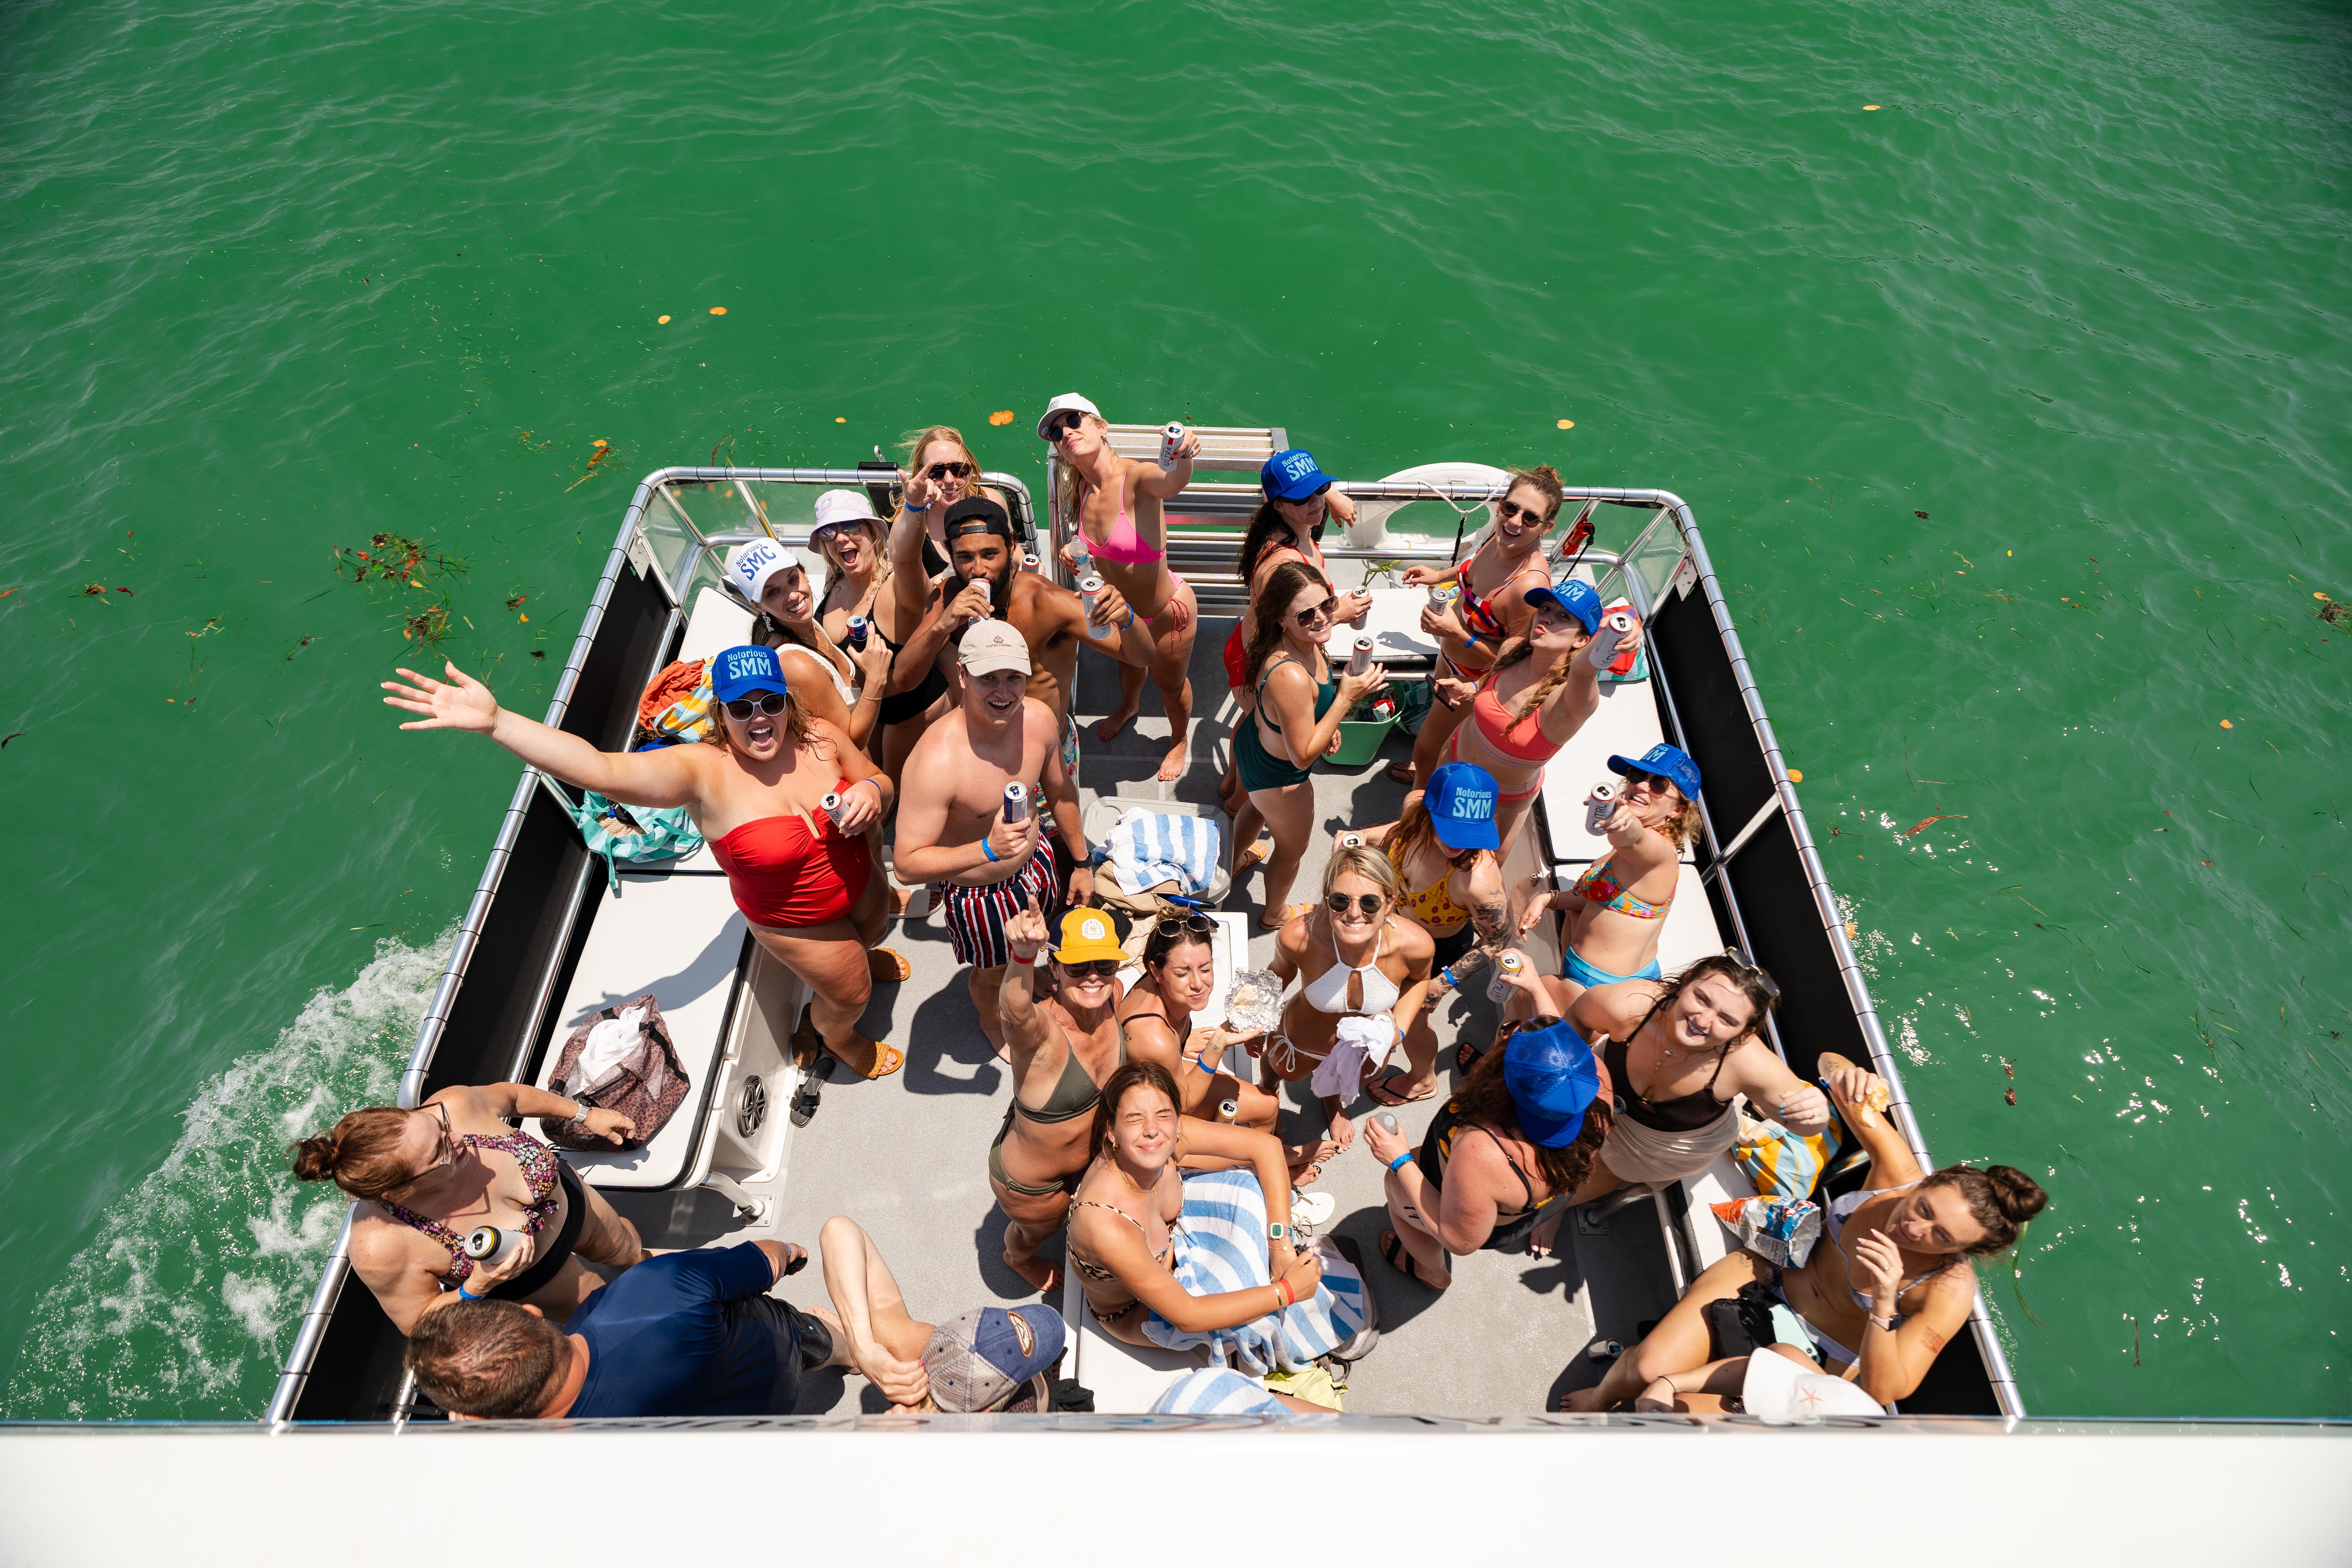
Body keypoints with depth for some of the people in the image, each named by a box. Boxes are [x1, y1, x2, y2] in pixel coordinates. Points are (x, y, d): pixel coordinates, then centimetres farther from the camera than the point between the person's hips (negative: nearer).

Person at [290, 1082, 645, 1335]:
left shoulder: (454, 1107, -39)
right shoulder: (381, 1247, -42)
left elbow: (510, 1095, -12)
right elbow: (420, 1326, -21)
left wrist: (586, 1114, -3)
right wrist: (475, 1290, -40)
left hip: (568, 1201, 3)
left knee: (629, 1251, 33)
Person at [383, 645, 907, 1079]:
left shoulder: (821, 737, -20)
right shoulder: (703, 772, -32)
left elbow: (880, 781, -6)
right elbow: (601, 770, -45)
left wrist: (871, 792, -32)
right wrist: (495, 722, -54)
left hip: (858, 881, 5)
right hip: (793, 921, -4)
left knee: (873, 929, 36)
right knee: (849, 994, 17)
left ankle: (862, 957, 77)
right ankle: (837, 1037, 57)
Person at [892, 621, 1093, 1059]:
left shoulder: (1040, 718, -20)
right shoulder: (936, 761, -39)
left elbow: (1060, 791, 0)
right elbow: (907, 865, -32)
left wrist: (1080, 862, 9)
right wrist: (988, 850, -45)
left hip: (1036, 861, 4)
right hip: (976, 889, -4)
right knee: (994, 973, 26)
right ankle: (993, 1022, 62)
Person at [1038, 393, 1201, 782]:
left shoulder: (1135, 477, -33)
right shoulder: (1080, 491, -12)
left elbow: (1171, 484, -58)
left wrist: (1184, 457, -80)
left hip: (1167, 611, -6)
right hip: (1119, 607, 6)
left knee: (1170, 684, 21)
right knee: (1128, 660, 35)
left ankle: (1180, 740, 54)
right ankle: (1129, 708, 70)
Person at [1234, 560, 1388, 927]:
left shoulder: (1304, 641, -16)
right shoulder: (1291, 677, -44)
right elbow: (1302, 756, -32)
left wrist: (1326, 727, 5)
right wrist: (1346, 698, -33)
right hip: (1278, 777, -8)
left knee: (1257, 808, 39)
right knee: (1292, 850, 24)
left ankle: (1236, 861, 71)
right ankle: (1275, 914, 54)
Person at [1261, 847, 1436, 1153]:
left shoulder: (1415, 944, -38)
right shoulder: (1298, 936, -42)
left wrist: (1400, 1028, -22)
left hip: (1366, 1044, 2)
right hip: (1302, 1042, -1)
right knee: (1283, 1071, 35)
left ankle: (1333, 1100, 76)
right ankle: (1266, 1092, 74)